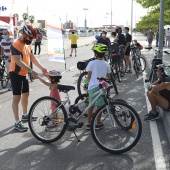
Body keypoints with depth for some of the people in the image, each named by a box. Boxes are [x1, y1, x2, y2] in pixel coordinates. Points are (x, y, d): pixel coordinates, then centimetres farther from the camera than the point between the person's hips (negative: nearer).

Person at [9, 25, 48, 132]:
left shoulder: (28, 44, 8)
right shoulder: (16, 44, -21)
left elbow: (32, 58, 10)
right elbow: (18, 62, -28)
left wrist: (42, 68, 0)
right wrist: (31, 71, -33)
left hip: (24, 74, 9)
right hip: (16, 74, -9)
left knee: (26, 94, 20)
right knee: (17, 98, -5)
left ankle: (25, 115, 38)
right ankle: (17, 123, 0)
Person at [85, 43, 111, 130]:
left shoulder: (92, 63, -5)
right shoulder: (106, 64, 2)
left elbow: (89, 76, -2)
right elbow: (108, 76, 9)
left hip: (93, 86, -1)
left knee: (91, 105, 10)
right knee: (100, 105, 9)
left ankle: (89, 123, 14)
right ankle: (98, 123, 15)